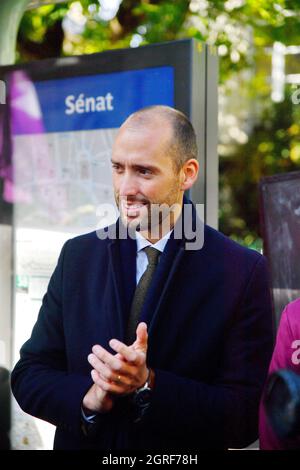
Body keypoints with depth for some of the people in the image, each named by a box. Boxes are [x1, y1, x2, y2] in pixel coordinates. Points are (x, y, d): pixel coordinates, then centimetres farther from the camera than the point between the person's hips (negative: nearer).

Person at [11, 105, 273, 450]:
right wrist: (89, 397, -21)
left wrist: (147, 385, -27)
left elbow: (247, 418, -16)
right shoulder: (77, 256, -4)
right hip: (83, 442, 2)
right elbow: (28, 376, -3)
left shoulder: (243, 272, -15)